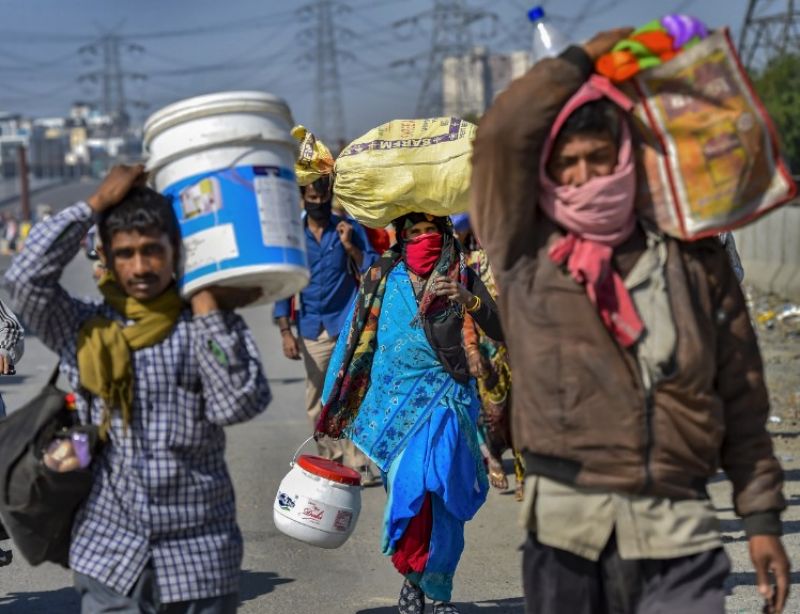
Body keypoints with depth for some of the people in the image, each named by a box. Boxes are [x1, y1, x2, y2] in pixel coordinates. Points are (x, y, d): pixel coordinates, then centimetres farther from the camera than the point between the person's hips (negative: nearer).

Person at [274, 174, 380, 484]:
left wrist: (350, 247, -14)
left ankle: (359, 464, -11)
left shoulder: (349, 229, 2)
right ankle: (330, 459, 16)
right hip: (311, 329, 3)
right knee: (317, 401, 7)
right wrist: (285, 332, -1)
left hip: (347, 324, -3)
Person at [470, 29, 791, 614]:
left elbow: (742, 400, 11)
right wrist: (583, 60, 4)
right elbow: (501, 135, -7)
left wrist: (762, 517, 8)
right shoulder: (527, 258, 6)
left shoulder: (693, 259, 10)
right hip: (566, 529, 0)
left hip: (677, 533, 0)